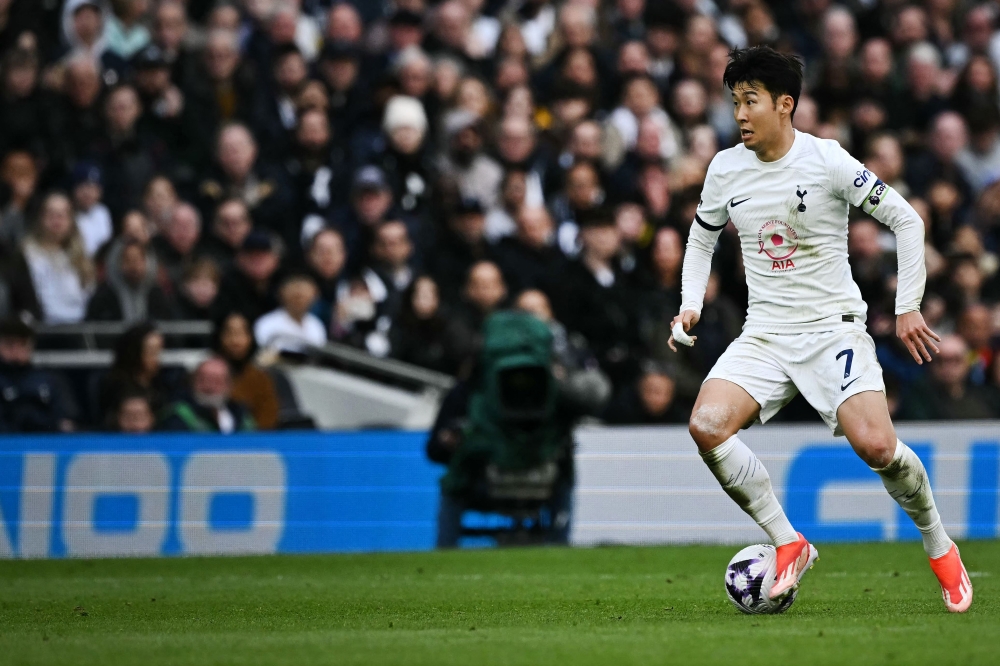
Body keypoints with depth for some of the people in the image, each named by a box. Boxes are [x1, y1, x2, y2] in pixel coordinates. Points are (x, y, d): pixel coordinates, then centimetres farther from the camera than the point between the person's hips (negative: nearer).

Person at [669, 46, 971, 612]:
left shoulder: (827, 161, -10)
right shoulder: (726, 169, 4)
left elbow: (906, 220, -5)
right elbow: (702, 239, 22)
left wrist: (908, 307, -7)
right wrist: (691, 304, 6)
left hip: (834, 327, -4)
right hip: (764, 334, 4)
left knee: (875, 444, -23)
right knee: (706, 425, -22)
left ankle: (940, 548, 5)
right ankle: (789, 544, -7)